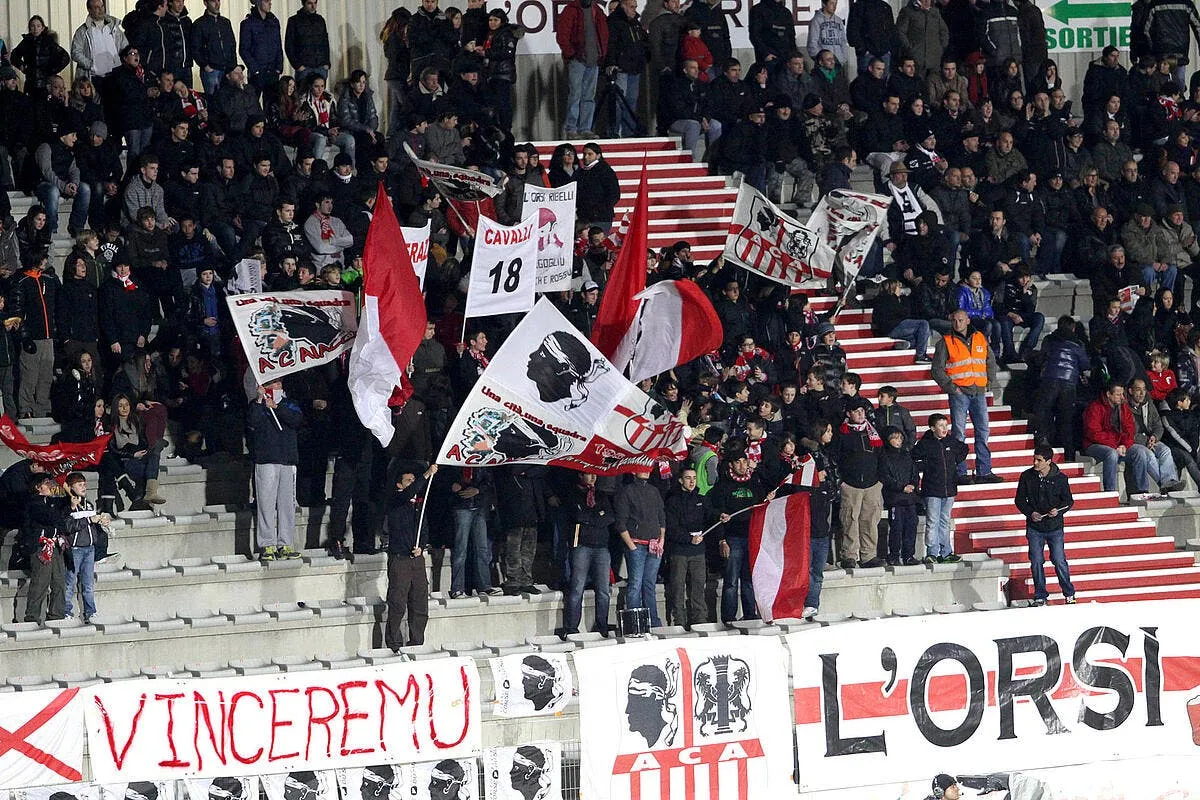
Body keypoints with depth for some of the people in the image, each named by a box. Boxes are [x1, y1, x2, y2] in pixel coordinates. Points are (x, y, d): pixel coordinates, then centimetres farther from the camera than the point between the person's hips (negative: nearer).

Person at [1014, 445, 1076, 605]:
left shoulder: (1060, 478, -2)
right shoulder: (1027, 476, 1)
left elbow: (1068, 501, 4)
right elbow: (1020, 500, 7)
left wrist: (1058, 510, -16)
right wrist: (1030, 513, -10)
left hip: (1055, 527, -2)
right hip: (1034, 527, 2)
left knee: (1059, 561, -3)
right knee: (1036, 562, 1)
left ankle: (1069, 593, 11)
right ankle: (1040, 596, 12)